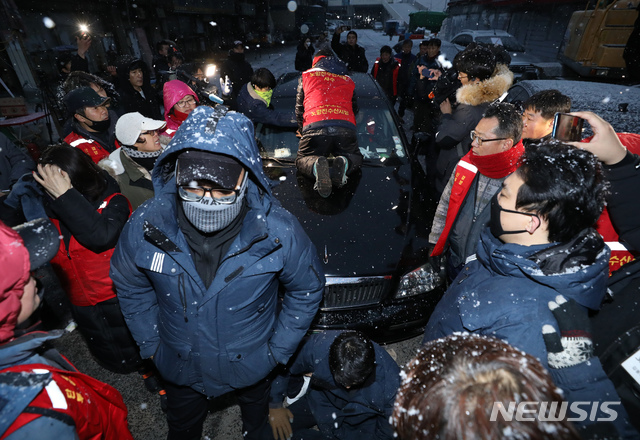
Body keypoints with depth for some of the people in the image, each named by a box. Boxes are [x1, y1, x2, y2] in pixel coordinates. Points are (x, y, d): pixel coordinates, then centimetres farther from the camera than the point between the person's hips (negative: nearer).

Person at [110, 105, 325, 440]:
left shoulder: (279, 232, -32)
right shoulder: (145, 225, -26)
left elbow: (307, 290, -14)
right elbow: (130, 286, -5)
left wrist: (279, 349, -9)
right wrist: (150, 344, -2)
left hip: (252, 361, 0)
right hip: (179, 363, 1)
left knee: (256, 406, 35)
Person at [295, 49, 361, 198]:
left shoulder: (306, 75, 25)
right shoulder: (348, 80, 30)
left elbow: (299, 107, 26)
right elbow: (355, 108, 35)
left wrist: (302, 130, 38)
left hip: (315, 127, -1)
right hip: (345, 128, 2)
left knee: (302, 160, 15)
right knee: (356, 157, 21)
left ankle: (316, 165, -22)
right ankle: (344, 163, -16)